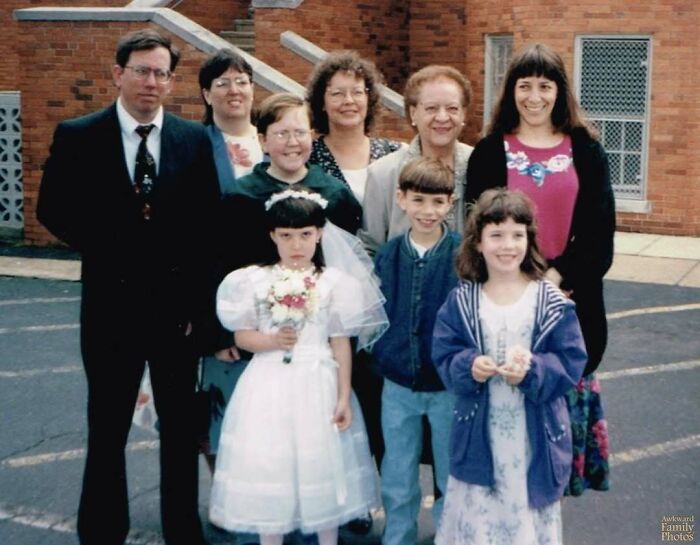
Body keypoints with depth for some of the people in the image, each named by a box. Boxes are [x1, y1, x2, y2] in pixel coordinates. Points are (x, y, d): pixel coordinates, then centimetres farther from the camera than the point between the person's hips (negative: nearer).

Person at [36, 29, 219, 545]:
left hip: (177, 302, 2)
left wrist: (197, 294, -5)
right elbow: (53, 208, -2)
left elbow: (209, 221, 1)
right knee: (107, 426, 11)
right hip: (111, 303, -1)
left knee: (181, 424, 13)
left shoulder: (195, 139, 1)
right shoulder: (78, 136, -3)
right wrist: (106, 249, -11)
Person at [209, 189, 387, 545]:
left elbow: (341, 344, -2)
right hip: (269, 388, 1)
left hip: (317, 386, -1)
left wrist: (343, 397, -4)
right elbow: (242, 336, 3)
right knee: (267, 465, 7)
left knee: (322, 465, 9)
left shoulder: (334, 282, -3)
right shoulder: (254, 281, 0)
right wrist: (271, 340, -17)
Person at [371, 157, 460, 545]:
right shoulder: (388, 255, 0)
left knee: (452, 480, 13)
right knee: (397, 485, 15)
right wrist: (380, 360, 1)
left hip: (449, 386, -2)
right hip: (398, 386, 3)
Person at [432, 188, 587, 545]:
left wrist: (533, 369, -22)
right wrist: (469, 366, -21)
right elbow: (444, 358, -1)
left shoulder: (552, 302, -5)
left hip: (535, 436, -1)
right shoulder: (460, 302, -1)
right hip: (478, 436, 1)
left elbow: (571, 363, -6)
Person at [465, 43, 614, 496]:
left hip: (571, 299, 1)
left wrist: (560, 276, -13)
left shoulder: (586, 151, 5)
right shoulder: (490, 153, 4)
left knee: (565, 390, 7)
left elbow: (600, 230, -1)